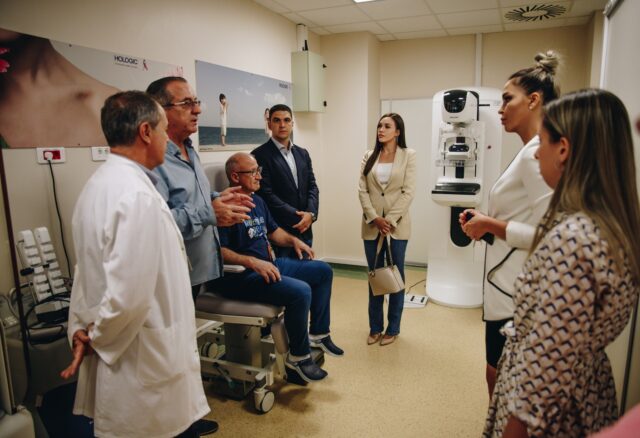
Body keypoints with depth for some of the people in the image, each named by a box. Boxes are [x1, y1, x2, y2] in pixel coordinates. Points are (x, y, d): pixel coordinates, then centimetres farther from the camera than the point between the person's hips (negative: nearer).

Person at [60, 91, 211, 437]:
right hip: (146, 362, -9)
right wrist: (98, 338, -11)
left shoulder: (99, 182, 5)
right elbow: (128, 294, -28)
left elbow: (91, 268, 11)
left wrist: (80, 328, 11)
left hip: (117, 352, 9)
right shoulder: (137, 194, -26)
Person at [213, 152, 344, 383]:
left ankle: (318, 333, 18)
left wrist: (293, 240, 11)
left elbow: (273, 230, 28)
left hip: (269, 264, 10)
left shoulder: (258, 201, 15)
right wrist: (252, 262, -31)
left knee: (323, 271, 9)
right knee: (301, 291, -29)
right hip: (240, 275, -10)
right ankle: (299, 357, -7)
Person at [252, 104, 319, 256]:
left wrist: (311, 214, -9)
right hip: (278, 230, -6)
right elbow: (266, 194, -13)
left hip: (304, 229, 6)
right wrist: (297, 217, -14)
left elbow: (312, 187, 9)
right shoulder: (260, 155, -6)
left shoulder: (302, 154, 14)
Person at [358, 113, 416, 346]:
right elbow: (362, 190, 1)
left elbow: (408, 192, -7)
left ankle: (393, 328, 22)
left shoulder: (408, 155, -1)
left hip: (397, 224, -2)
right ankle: (375, 327, 23)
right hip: (372, 225, 3)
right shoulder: (369, 156, 8)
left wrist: (390, 220, -13)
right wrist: (375, 218, -10)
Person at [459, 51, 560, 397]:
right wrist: (487, 221, 7)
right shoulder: (532, 152, 13)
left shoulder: (536, 153, -18)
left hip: (517, 292, -10)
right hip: (509, 286, 10)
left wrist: (491, 225, -15)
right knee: (500, 378, 21)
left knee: (500, 379, 6)